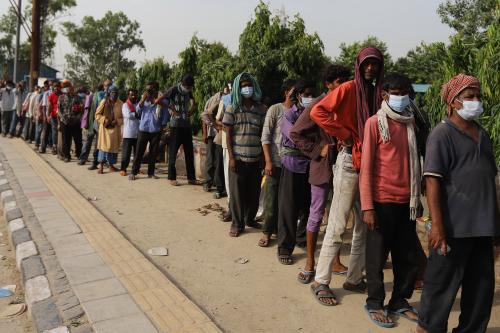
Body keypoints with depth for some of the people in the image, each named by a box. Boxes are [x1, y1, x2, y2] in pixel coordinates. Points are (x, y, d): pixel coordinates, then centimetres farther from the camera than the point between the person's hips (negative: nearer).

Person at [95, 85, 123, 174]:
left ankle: (111, 165, 19)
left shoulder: (120, 104, 0)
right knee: (104, 145, -3)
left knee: (114, 146, 7)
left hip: (115, 129, 2)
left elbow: (123, 117, 4)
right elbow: (97, 114, 2)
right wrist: (104, 119, -13)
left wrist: (117, 121, -12)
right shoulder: (104, 102, -1)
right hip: (105, 128, -2)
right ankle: (101, 165, 3)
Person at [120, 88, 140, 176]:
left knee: (138, 152, 8)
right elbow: (128, 115, -14)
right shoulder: (125, 105, 1)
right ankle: (123, 169, 5)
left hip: (138, 133, 4)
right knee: (126, 152, -2)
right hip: (128, 133, -4)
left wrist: (134, 115, -12)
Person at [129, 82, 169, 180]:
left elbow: (165, 115, 4)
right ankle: (134, 172, 6)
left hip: (156, 131, 0)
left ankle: (151, 173, 19)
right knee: (139, 152, 0)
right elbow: (137, 111, -3)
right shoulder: (144, 100, 4)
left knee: (153, 153, 8)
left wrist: (163, 126, -1)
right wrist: (142, 100, -13)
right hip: (143, 130, 1)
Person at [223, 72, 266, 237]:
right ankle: (237, 223, 15)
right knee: (237, 191, 3)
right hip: (238, 157, -2)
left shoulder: (261, 109, 4)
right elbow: (228, 134, -2)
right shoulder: (232, 109, -1)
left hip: (255, 158, 2)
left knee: (254, 191, 9)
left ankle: (250, 218, 29)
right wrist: (231, 157, -8)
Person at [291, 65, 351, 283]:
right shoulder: (318, 105, -10)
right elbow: (295, 133, -9)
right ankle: (310, 263, 18)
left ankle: (336, 263, 26)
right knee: (316, 216, 4)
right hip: (322, 167, -5)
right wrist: (318, 150, -12)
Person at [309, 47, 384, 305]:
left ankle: (354, 279, 25)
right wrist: (344, 135, -13)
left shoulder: (377, 93, 12)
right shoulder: (348, 89, -6)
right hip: (349, 161, -7)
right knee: (337, 226, -4)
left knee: (365, 226, 12)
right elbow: (318, 112, -17)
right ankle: (321, 282, 6)